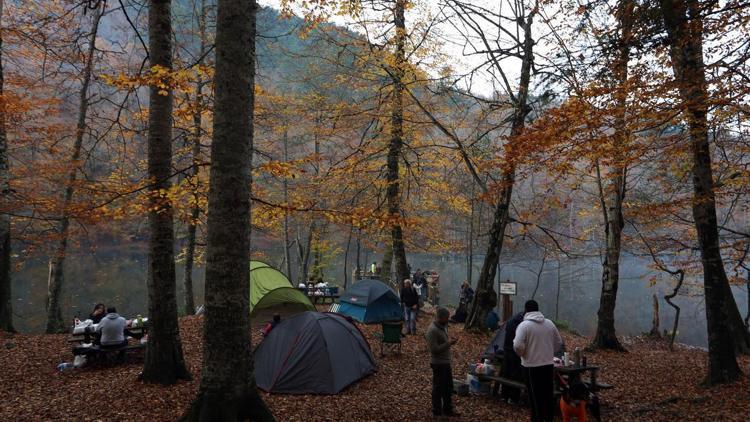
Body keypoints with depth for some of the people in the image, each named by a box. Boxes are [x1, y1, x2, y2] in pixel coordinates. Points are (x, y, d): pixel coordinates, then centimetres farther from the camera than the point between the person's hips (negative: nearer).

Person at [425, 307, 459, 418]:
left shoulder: (443, 326, 4)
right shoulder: (432, 330, -25)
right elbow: (434, 349, -27)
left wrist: (449, 341, 1)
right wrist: (448, 343, -22)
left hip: (446, 362, 9)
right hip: (438, 364, -9)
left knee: (448, 387, 20)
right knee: (438, 388, 6)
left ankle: (447, 409, 35)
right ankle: (437, 412, 22)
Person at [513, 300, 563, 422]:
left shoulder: (524, 325, -14)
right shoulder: (550, 323, 3)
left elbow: (518, 347, -21)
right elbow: (559, 343, 12)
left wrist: (522, 354, 0)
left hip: (532, 367, -5)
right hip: (549, 365, 5)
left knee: (536, 397, 4)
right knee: (548, 394, 17)